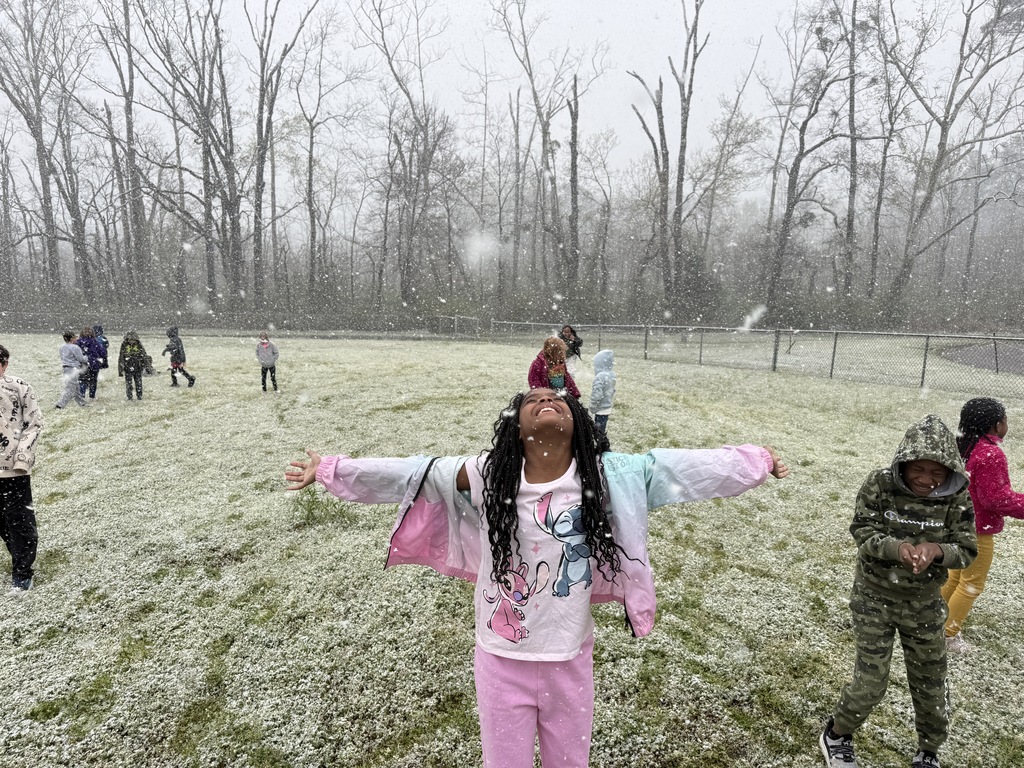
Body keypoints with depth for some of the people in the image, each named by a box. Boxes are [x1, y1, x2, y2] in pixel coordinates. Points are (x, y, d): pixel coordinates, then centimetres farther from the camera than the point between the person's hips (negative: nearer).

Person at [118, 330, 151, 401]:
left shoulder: (139, 345, -2)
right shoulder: (124, 346, -4)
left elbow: (144, 356, 3)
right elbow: (120, 358, 2)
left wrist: (148, 367, 0)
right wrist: (120, 370, 1)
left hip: (138, 368, 1)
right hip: (128, 368, -1)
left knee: (138, 382, 5)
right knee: (128, 383, 2)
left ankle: (139, 396, 16)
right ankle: (129, 397, 13)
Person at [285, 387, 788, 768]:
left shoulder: (607, 476, -13)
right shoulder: (487, 474, -15)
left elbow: (680, 466, -7)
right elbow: (407, 474, -11)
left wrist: (758, 461, -1)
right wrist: (327, 469, -9)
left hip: (570, 659, 1)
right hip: (501, 659, -1)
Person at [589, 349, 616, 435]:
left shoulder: (600, 376, -24)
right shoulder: (612, 374, 3)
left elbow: (596, 395, -25)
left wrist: (592, 408, -12)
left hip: (600, 410, -8)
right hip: (608, 408, 8)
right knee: (603, 430, 19)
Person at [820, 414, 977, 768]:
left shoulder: (957, 498, -12)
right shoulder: (879, 484, -17)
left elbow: (966, 549, -10)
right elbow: (863, 533, -16)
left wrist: (936, 550, -33)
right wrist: (897, 547, -37)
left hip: (924, 604, 3)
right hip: (874, 597, -2)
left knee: (930, 684, 17)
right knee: (871, 681, 0)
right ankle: (836, 735, 28)